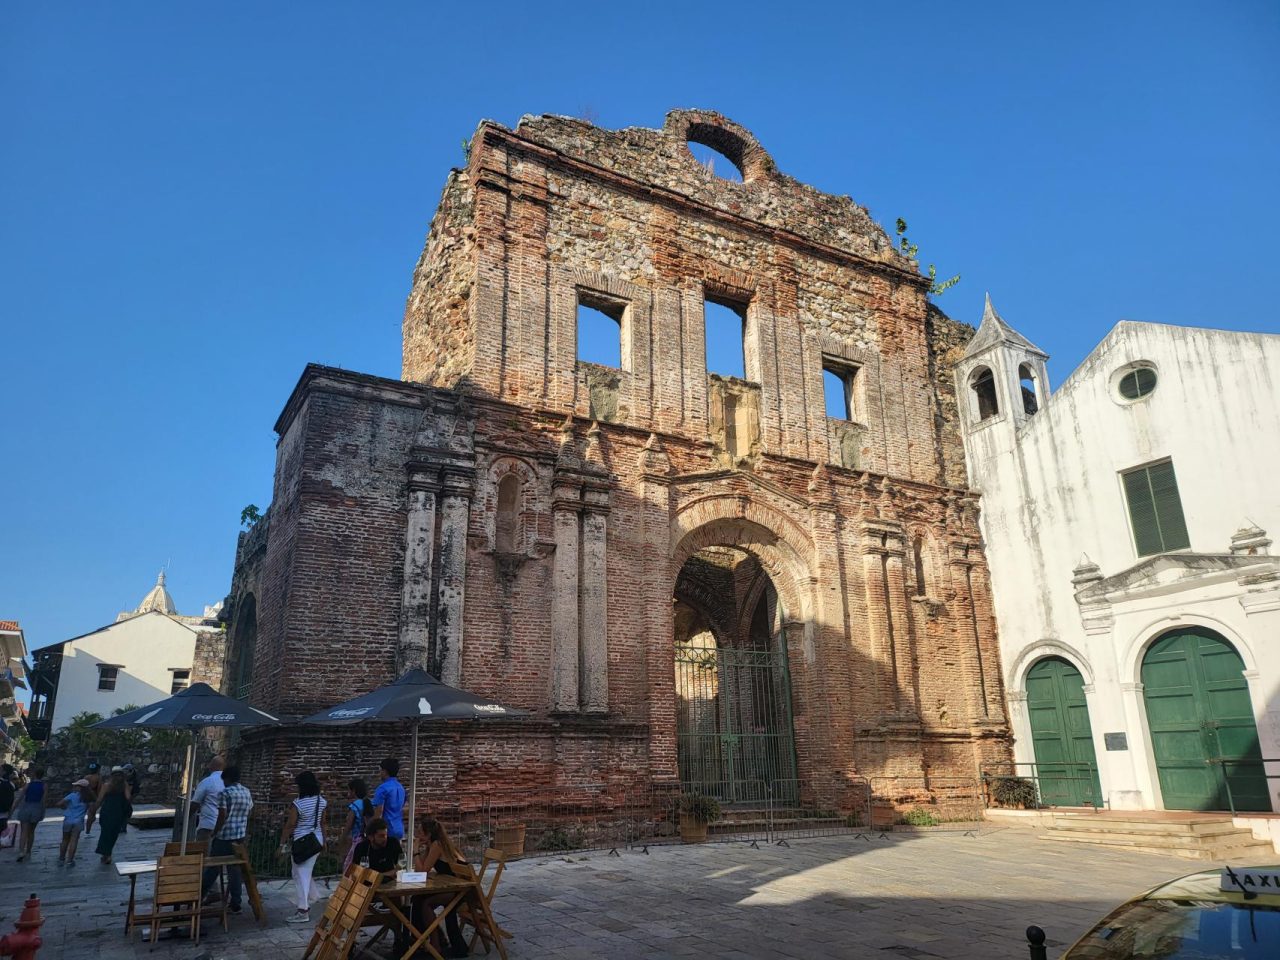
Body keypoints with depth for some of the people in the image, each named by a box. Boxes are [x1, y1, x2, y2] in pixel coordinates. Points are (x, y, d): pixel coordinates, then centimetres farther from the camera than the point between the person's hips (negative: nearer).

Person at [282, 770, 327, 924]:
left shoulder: (298, 804, -17)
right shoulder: (322, 801, 1)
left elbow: (289, 825, -11)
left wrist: (282, 843, 0)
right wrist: (324, 842, 18)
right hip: (316, 839, 7)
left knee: (301, 874, 0)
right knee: (305, 872, 23)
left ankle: (303, 912, 2)